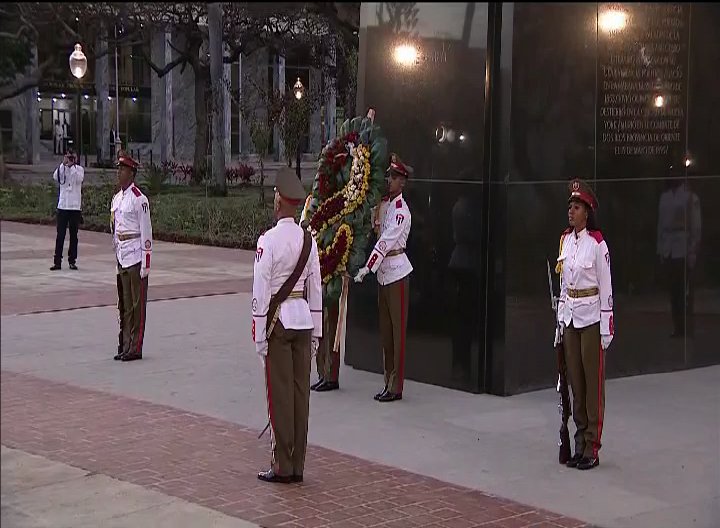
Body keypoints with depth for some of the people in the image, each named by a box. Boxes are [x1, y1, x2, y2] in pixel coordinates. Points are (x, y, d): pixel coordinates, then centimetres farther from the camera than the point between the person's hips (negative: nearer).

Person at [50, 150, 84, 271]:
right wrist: (64, 163, -19)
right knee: (60, 235, -1)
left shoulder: (79, 169, 4)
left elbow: (79, 179, -15)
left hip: (75, 207, 0)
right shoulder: (62, 168, 5)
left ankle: (72, 261, 13)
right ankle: (57, 262, 0)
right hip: (62, 206, 0)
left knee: (73, 236, 6)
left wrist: (72, 166, -14)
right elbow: (56, 177, -15)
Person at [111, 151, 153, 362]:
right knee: (124, 303, 12)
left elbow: (146, 233, -12)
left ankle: (135, 348, 3)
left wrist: (146, 264, -14)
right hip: (121, 255, 8)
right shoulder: (116, 199, 13)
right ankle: (124, 346, 19)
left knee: (137, 304, -2)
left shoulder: (139, 199, -11)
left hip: (135, 256, -8)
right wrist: (117, 253, 18)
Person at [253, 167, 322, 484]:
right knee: (301, 392, 9)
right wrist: (316, 332, 15)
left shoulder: (269, 240, -14)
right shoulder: (309, 240, 4)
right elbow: (316, 289, 8)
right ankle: (297, 466, 15)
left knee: (279, 394, 1)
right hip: (304, 319, 5)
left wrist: (259, 333, -8)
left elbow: (261, 290, -13)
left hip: (277, 320, -5)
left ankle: (282, 467, 7)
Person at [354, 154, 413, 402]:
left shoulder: (401, 210, -15)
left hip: (397, 272, -8)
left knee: (398, 330, -3)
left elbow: (385, 241, -21)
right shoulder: (383, 204, 11)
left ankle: (396, 387, 1)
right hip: (383, 272, 8)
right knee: (385, 330, 11)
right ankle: (388, 383, 18)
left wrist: (366, 269, -24)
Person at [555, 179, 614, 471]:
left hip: (591, 318, -6)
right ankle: (579, 445, 18)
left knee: (593, 383, 0)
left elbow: (606, 287, -9)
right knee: (575, 382, 10)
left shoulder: (597, 243, -10)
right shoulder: (565, 240, 9)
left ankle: (592, 448, 5)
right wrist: (560, 319, 12)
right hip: (569, 318, 6)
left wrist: (607, 328, -11)